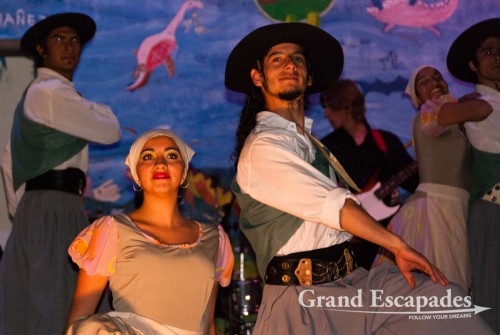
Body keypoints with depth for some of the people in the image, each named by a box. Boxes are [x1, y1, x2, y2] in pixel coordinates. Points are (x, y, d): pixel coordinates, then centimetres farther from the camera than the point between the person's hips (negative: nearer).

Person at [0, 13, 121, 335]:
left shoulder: (37, 94, 22)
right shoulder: (52, 93, -10)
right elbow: (110, 132, -4)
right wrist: (98, 109, 17)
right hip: (54, 210, -10)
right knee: (50, 309, -11)